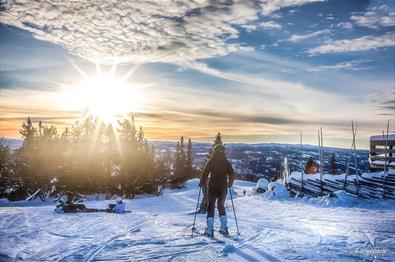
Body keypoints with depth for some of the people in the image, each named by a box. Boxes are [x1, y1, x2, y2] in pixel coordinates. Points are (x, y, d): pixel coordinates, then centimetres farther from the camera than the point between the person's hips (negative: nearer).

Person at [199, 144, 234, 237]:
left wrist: (201, 183, 5)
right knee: (221, 206, 13)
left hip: (212, 187, -2)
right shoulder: (227, 162, 2)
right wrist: (229, 184, 19)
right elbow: (232, 175, 3)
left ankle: (209, 229, -4)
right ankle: (224, 227, 4)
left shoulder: (211, 161, -4)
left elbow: (205, 173, -7)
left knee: (211, 207, 4)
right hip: (223, 188, 2)